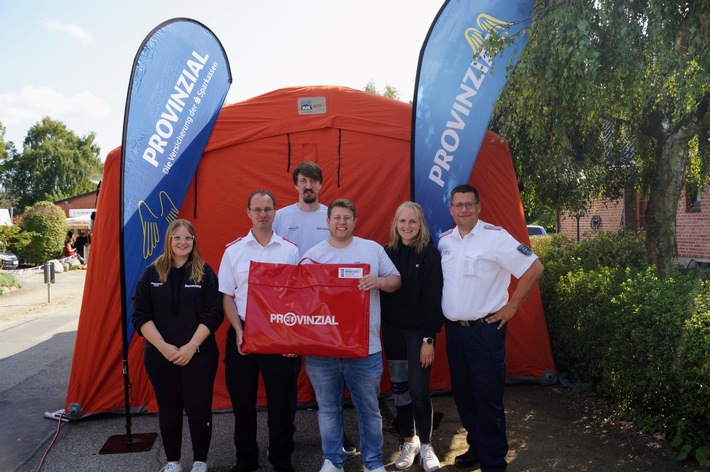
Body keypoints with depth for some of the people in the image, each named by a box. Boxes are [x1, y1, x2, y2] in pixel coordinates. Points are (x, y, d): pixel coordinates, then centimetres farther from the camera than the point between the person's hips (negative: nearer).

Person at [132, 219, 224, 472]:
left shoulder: (205, 272, -2)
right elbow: (140, 315, -1)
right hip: (160, 355, 2)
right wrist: (162, 346, -12)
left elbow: (213, 314, -7)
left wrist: (191, 346, -16)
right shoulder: (152, 273, 2)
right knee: (168, 409, 12)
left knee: (199, 408, 1)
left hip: (199, 354, -2)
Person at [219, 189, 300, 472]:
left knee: (280, 398, 7)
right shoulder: (234, 250, 2)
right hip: (242, 333, 1)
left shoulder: (290, 250, 0)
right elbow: (227, 296, 3)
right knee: (242, 400, 10)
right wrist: (239, 331, -8)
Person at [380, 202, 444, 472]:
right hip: (392, 330, 4)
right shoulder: (387, 252, 2)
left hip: (418, 330, -4)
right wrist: (381, 328, 0)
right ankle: (409, 441, 29)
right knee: (399, 388, 11)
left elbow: (433, 298, -12)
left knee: (418, 389, -4)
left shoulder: (429, 254, -9)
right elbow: (381, 290, 5)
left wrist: (429, 338, -14)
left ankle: (426, 445, 18)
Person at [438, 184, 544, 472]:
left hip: (485, 329, -6)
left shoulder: (495, 236, -11)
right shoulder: (444, 241, 8)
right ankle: (476, 447, 34)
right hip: (453, 329, 6)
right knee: (462, 394, 16)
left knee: (488, 398, 1)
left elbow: (534, 268, -12)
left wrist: (512, 306, -10)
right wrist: (443, 314, 11)